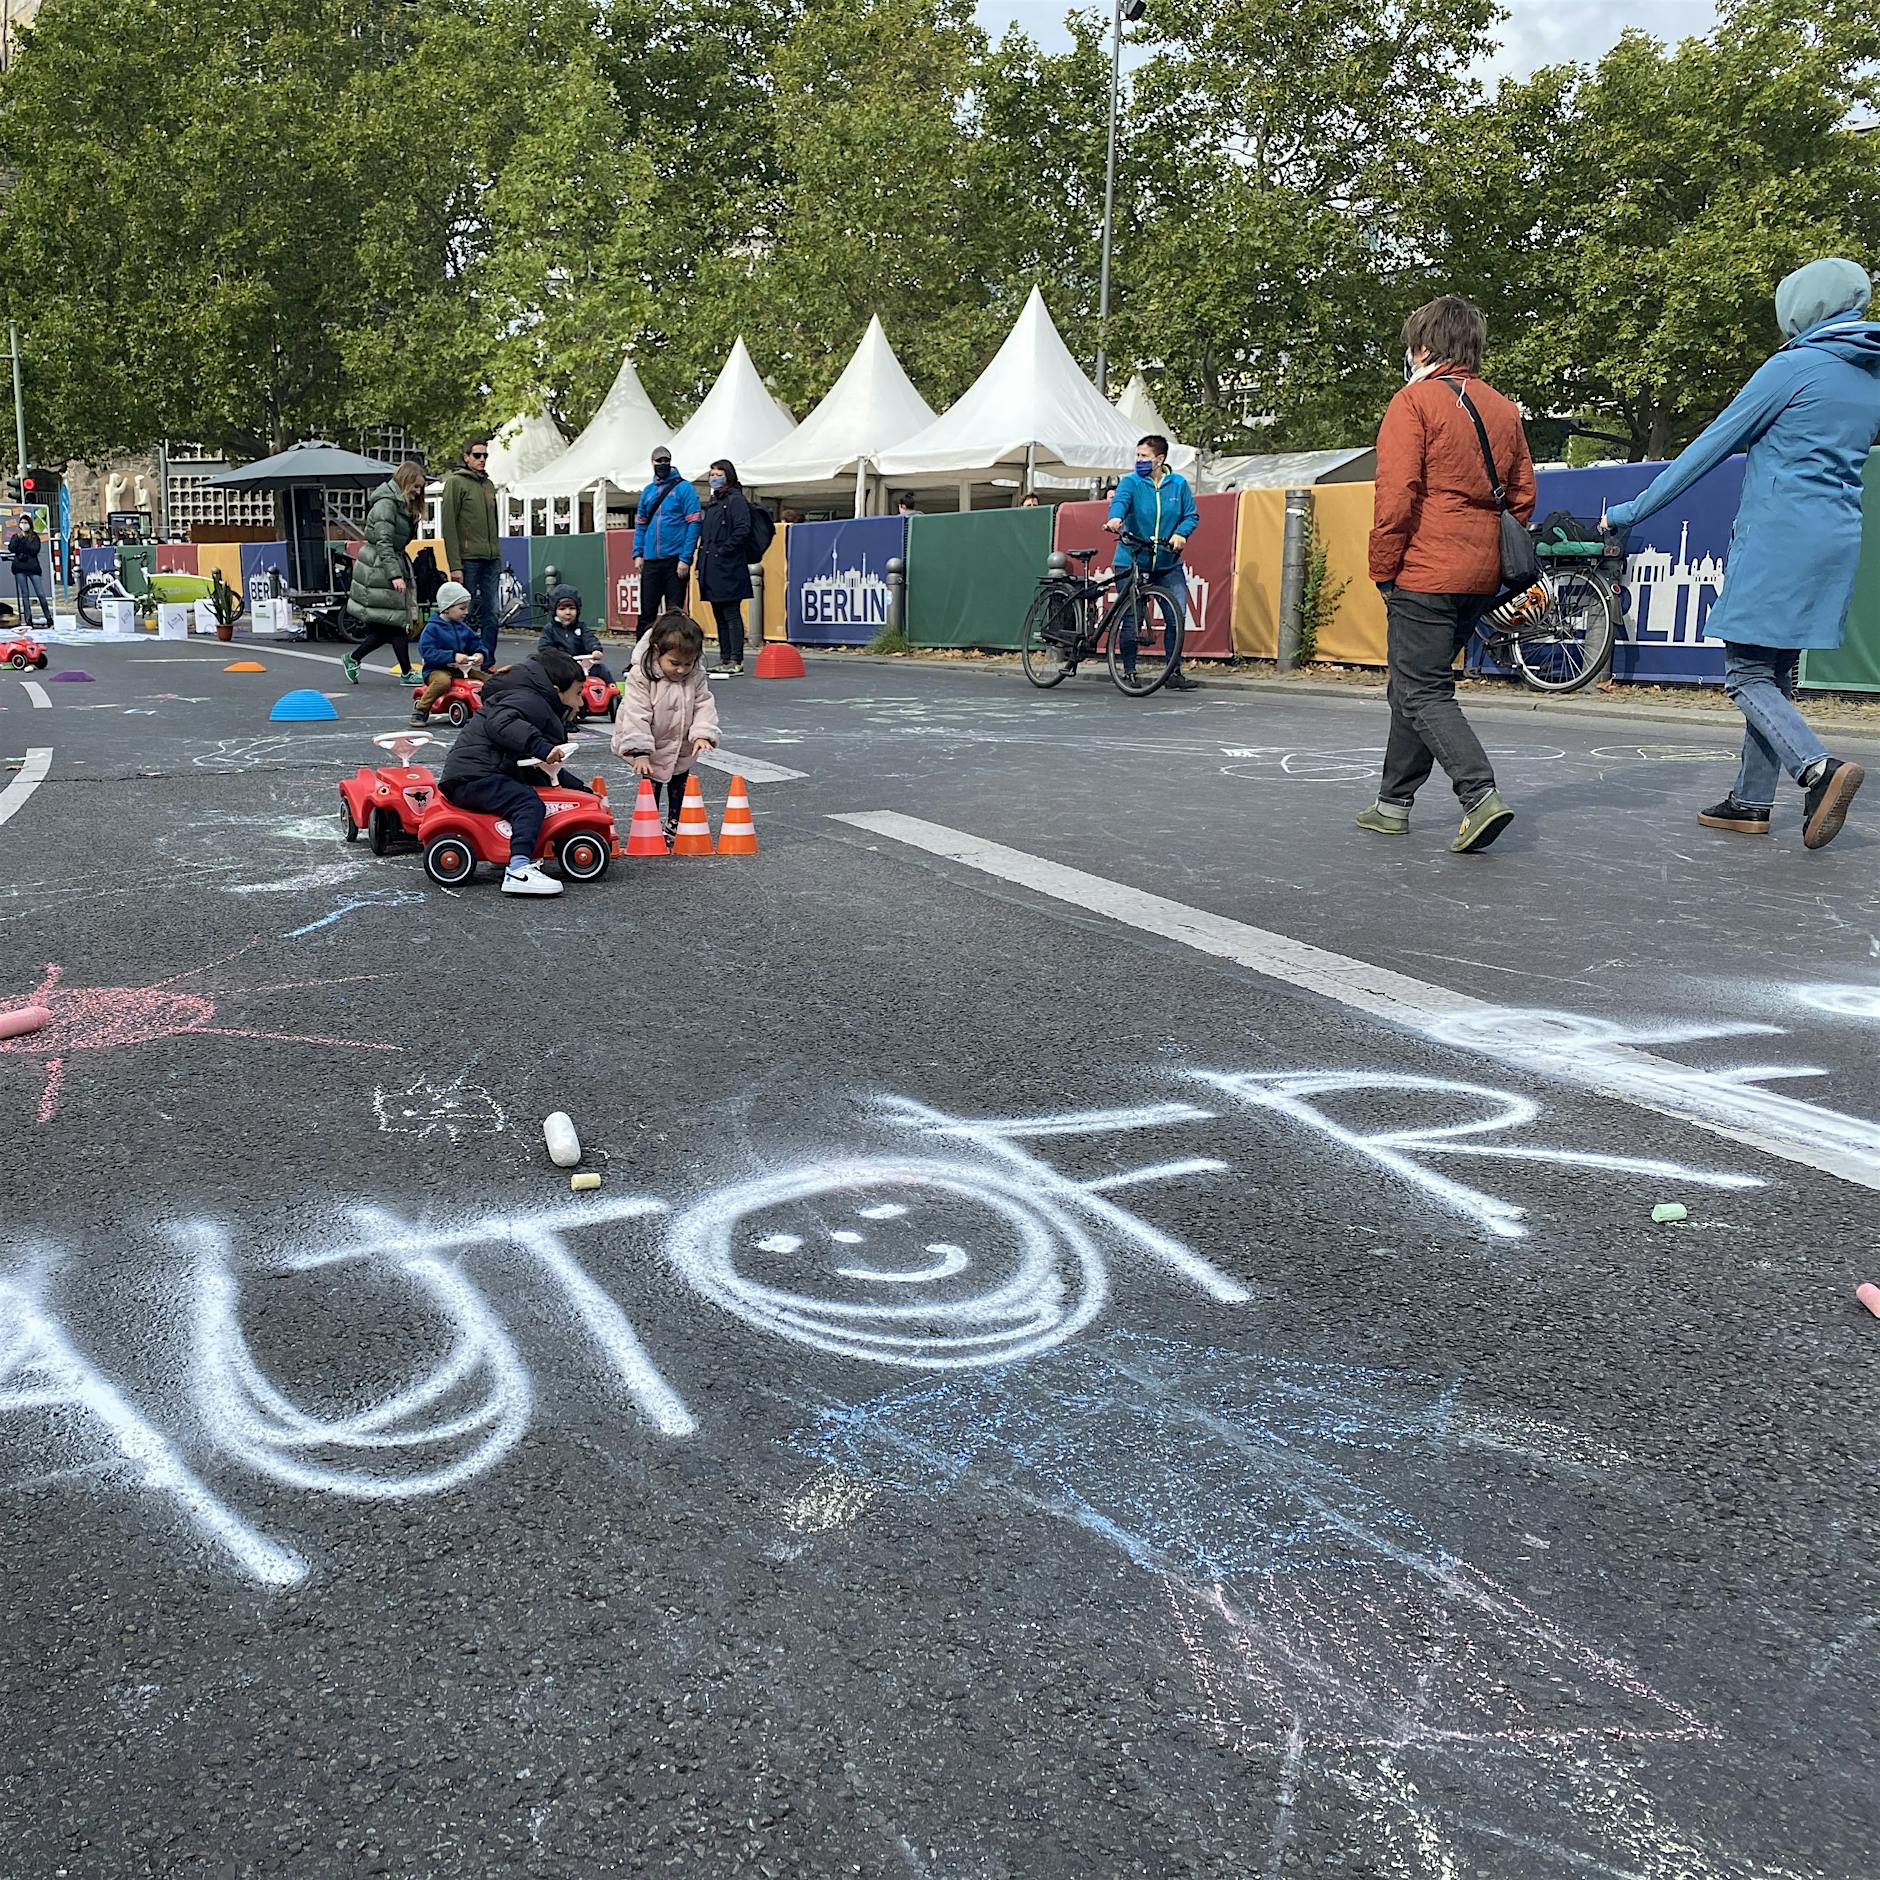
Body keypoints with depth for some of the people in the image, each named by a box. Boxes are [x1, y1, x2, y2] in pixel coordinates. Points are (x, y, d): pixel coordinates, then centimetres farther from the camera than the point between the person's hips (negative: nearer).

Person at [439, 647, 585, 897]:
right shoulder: (528, 700, -6)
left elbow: (531, 769, 29)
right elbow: (501, 723, -28)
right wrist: (542, 748, -34)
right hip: (473, 775, -11)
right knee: (529, 804, -27)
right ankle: (518, 870, -42)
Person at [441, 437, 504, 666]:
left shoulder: (489, 485, 18)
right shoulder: (456, 482, -4)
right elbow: (448, 526, -10)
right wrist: (455, 565, -16)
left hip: (491, 560, 6)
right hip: (468, 559, -6)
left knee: (492, 613, 4)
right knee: (466, 614, -2)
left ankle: (488, 663, 9)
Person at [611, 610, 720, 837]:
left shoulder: (696, 678, -11)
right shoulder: (641, 676, -25)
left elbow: (704, 706, -7)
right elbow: (636, 716, -27)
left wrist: (702, 734, -25)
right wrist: (640, 752, -31)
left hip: (682, 749, 4)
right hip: (652, 750, -4)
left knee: (679, 785, 15)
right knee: (652, 785, 3)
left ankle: (675, 823, 30)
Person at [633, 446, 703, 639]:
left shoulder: (684, 488, -2)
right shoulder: (648, 491, 14)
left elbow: (694, 524, -8)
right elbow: (640, 525, 19)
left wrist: (686, 558, -15)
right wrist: (638, 553, 5)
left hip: (675, 560, -4)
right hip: (651, 560, 4)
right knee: (647, 611, 6)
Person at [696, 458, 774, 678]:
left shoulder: (736, 500, -5)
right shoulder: (712, 502, 21)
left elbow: (743, 529, -17)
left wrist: (724, 551, -17)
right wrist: (701, 564, 16)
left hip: (728, 569, -9)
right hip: (711, 568, 9)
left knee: (731, 615, -8)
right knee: (719, 616, 11)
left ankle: (736, 662, -7)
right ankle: (724, 659, 16)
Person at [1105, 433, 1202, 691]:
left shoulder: (1178, 485, 5)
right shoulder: (1130, 483, -3)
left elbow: (1192, 515, 5)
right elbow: (1119, 501, -22)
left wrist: (1181, 533, -16)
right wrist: (1115, 518, -45)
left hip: (1168, 564, 2)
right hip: (1131, 562, -2)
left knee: (1178, 615, -7)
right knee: (1131, 620, 1)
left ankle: (1174, 672, 5)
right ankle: (1129, 673, 14)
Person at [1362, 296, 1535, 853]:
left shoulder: (1415, 401, -7)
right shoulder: (1504, 409, 15)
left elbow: (1397, 495, -15)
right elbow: (1523, 497, 16)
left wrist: (1383, 570, -7)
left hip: (1425, 576, -8)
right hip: (1480, 577, 8)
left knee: (1422, 693, -5)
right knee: (1414, 685, 17)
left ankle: (1481, 796, -20)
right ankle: (1393, 805, 22)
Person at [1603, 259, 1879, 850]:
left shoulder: (1793, 367, -8)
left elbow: (1711, 447, -7)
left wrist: (1631, 512, -2)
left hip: (1778, 542, -8)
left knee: (1747, 673, -5)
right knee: (1776, 675, 13)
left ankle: (1819, 767, -24)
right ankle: (1751, 802, 16)